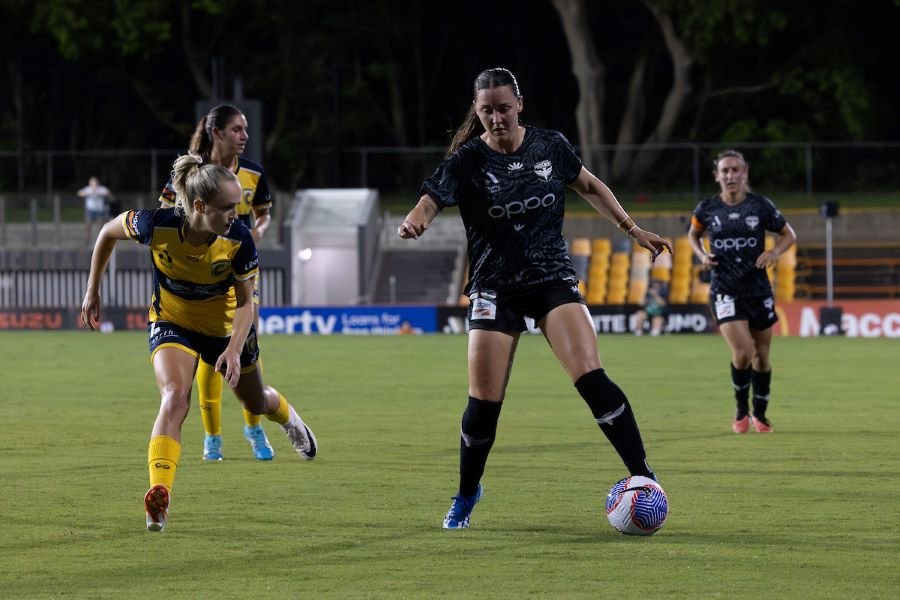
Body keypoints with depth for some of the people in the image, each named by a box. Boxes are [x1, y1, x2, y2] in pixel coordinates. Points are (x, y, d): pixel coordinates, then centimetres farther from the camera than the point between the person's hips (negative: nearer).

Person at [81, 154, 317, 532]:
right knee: (175, 397, -29)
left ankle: (287, 417, 61)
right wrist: (93, 291, -2)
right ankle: (158, 495, -34)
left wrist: (234, 349, -31)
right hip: (172, 322, -2)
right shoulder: (157, 225, -31)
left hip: (225, 327, 2)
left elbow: (245, 302, -17)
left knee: (256, 403, 23)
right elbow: (108, 233, -9)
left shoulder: (239, 240, -29)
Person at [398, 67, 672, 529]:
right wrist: (414, 223, -46)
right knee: (483, 404, -4)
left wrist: (633, 230, 15)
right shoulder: (467, 160, -9)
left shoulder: (550, 147, -1)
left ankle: (643, 477, -11)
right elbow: (431, 200, -23)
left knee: (591, 378, -18)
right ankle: (466, 496, 21)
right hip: (495, 291, -1)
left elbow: (589, 187, 16)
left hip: (553, 280, 1)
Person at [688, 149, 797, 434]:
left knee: (761, 356, 10)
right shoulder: (707, 209, -2)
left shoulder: (761, 205, -4)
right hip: (725, 290, -1)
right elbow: (693, 235, 17)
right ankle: (741, 411, 7)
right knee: (742, 352, -17)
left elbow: (789, 235, 7)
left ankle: (760, 414, 31)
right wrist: (702, 255, -2)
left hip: (758, 289, 1)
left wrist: (774, 252, -12)